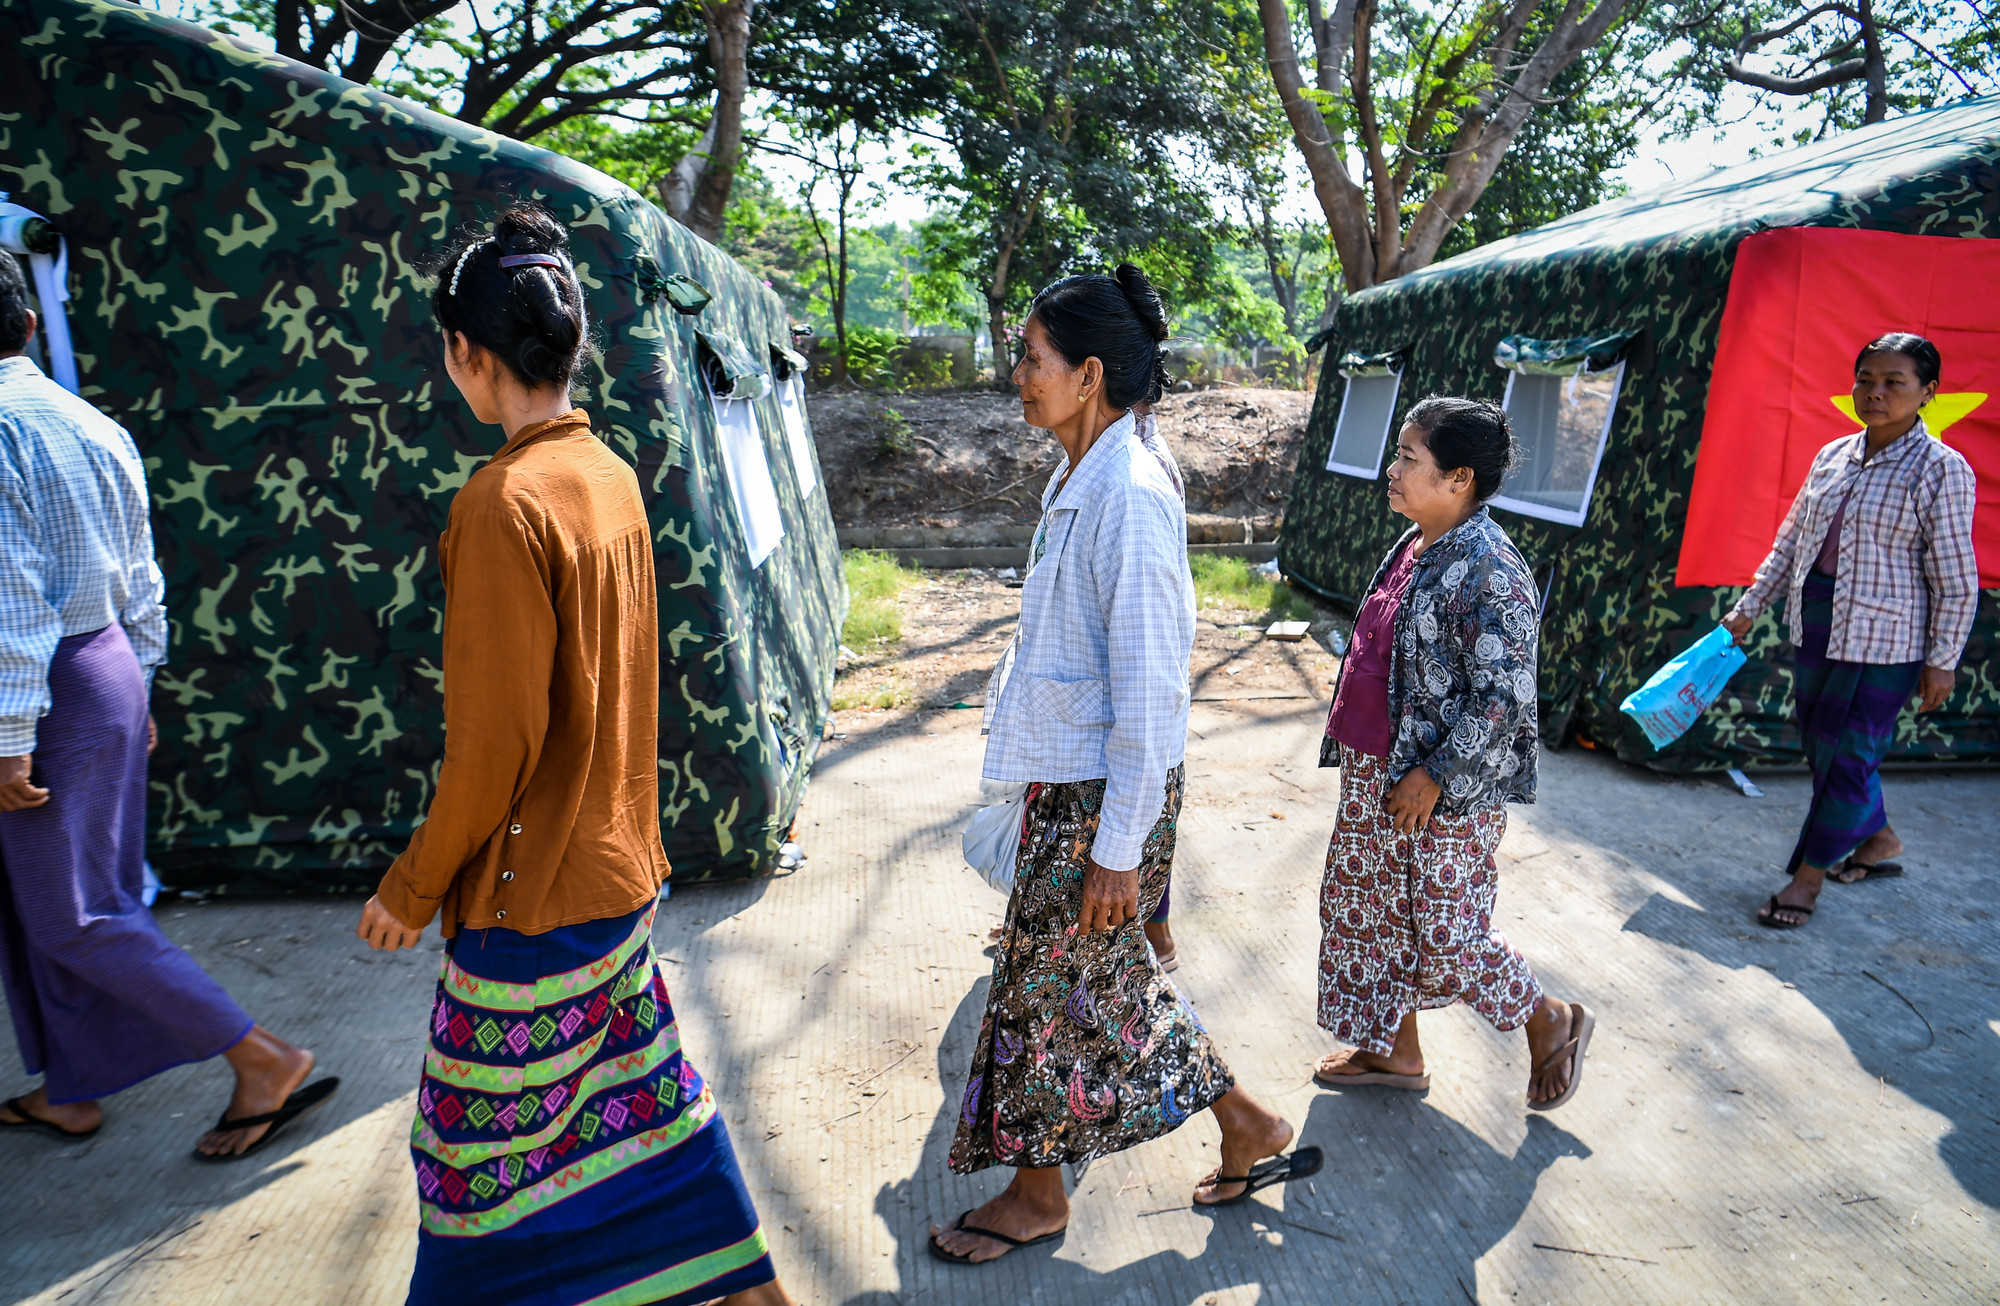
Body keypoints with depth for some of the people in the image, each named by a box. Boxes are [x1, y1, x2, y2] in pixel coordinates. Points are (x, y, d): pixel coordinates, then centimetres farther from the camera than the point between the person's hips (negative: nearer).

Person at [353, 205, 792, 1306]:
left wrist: (414, 886, -8)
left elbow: (495, 736, -21)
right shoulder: (610, 475, 4)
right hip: (616, 860, 9)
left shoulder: (505, 503, -22)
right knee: (636, 1091, 22)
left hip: (531, 886, -8)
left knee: (492, 1138, 10)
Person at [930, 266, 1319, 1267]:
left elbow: (1148, 689, -23)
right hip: (1065, 774, 9)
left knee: (1053, 979, 8)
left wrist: (1118, 847, -19)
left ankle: (1035, 1196, 31)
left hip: (1106, 793, -9)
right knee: (1109, 973, 20)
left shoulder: (1128, 499, -23)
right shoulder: (1077, 479, 7)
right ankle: (1247, 1129, 37)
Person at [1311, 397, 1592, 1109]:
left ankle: (1554, 1022, 31)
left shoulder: (1488, 571, -23)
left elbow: (1504, 701, -25)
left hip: (1447, 792, -9)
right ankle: (1395, 1050, 35)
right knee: (1365, 908, 17)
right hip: (1377, 773, 9)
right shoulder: (1417, 545, 6)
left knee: (1444, 939, 4)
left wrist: (1435, 776, -21)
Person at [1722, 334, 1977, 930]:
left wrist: (1941, 661, -9)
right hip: (1815, 623, 6)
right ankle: (1879, 840, 38)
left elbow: (1956, 579, -8)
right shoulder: (1832, 456, 6)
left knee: (1846, 752, 0)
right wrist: (1749, 607, 12)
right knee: (1819, 741, 15)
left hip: (1884, 636, -6)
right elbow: (1791, 540, 14)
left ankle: (1808, 877, 12)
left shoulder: (1941, 469, -10)